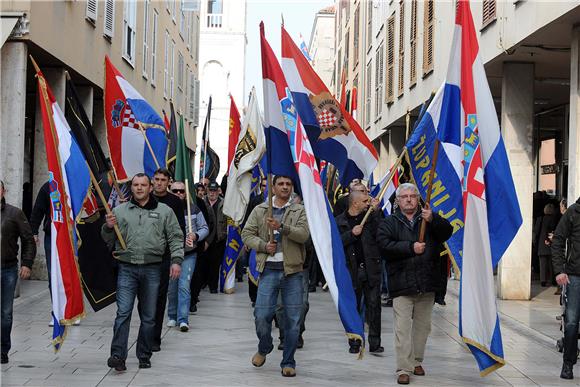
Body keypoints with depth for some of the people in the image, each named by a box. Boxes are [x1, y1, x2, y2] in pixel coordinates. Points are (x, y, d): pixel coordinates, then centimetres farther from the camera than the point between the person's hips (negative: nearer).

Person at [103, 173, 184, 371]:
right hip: (127, 268, 0)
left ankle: (144, 356, 18)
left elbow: (175, 237, 7)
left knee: (148, 317, 7)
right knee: (123, 313, -10)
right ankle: (117, 355, -9)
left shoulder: (164, 211, 7)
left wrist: (176, 260, -5)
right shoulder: (120, 210, 9)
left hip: (152, 269, 0)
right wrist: (108, 227, -8)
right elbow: (108, 240, 13)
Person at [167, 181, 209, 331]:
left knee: (184, 286, -10)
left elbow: (204, 228, 6)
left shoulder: (194, 209, 1)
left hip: (189, 254, -1)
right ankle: (172, 316, 26)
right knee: (171, 287, 9)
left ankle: (183, 319, -10)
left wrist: (196, 236, -13)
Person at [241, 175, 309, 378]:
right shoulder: (259, 210, 9)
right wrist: (263, 245, -10)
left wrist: (282, 227, -23)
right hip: (269, 269, 0)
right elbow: (247, 234, 6)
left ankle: (288, 362, 16)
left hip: (293, 271, 0)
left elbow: (303, 234, -10)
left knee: (293, 319, 3)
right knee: (262, 315, -5)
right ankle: (264, 348, 25)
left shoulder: (300, 211, 6)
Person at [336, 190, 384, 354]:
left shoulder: (372, 216, 5)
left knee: (374, 305, -1)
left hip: (371, 269, 0)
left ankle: (375, 343, 6)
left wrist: (375, 212, -13)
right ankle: (354, 343, 18)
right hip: (351, 270, 0)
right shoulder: (340, 221, 5)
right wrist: (352, 234, -13)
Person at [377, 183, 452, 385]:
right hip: (402, 284, -3)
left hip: (427, 284, 3)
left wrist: (432, 220, -24)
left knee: (422, 326, 14)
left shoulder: (430, 218, 11)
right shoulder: (389, 223, 5)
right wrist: (410, 247, -21)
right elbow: (385, 245, -11)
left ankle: (416, 361, 29)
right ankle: (404, 369, -3)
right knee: (402, 328, -6)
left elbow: (447, 232, -6)